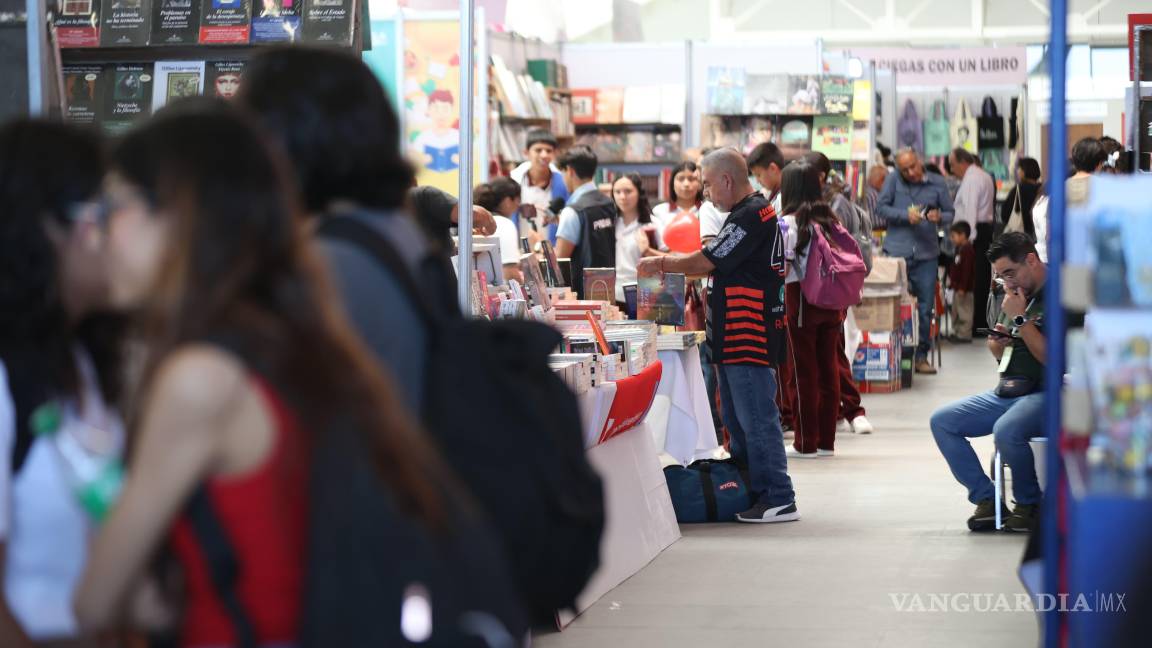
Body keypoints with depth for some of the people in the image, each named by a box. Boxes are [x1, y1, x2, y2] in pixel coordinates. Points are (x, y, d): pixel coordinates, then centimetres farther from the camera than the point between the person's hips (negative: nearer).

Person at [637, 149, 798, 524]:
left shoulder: (751, 216, -16)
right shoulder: (753, 211, 17)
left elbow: (705, 262, -15)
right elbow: (718, 265, 19)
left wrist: (660, 264, -1)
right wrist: (669, 263, 10)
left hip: (750, 335, -11)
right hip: (735, 337, 11)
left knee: (757, 419, -8)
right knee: (737, 419, 15)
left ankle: (778, 499, -4)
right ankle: (750, 492, 21)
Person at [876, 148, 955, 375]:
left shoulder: (937, 184, 7)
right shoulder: (893, 180, 3)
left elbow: (950, 215, 10)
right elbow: (881, 208, -2)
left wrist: (939, 217, -13)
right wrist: (906, 215, -14)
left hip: (926, 254, 2)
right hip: (897, 251, -1)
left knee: (925, 308, 4)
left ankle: (921, 356, 13)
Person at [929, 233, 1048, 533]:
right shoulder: (1015, 295, 16)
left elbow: (1051, 357, -20)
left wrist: (1021, 319, -15)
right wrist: (998, 342, 2)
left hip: (1045, 394, -9)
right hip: (1006, 392, 9)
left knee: (1006, 431, -36)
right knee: (942, 421, -5)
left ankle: (1029, 504, -10)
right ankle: (986, 498, -5)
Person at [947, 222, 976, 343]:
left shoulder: (967, 250, -19)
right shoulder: (960, 249, 13)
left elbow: (966, 270, -24)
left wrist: (962, 288, -25)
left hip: (964, 288, -11)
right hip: (957, 287, 11)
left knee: (964, 312, -4)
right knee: (956, 311, 18)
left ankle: (965, 335, 0)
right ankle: (957, 332, 27)